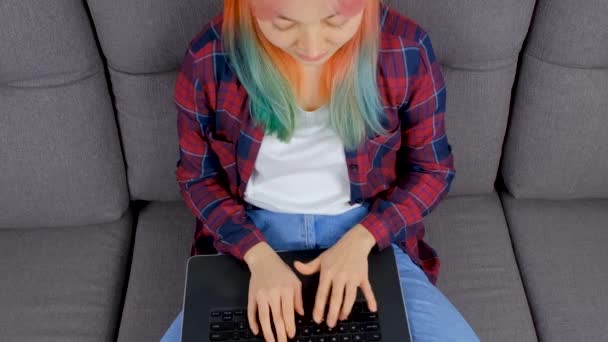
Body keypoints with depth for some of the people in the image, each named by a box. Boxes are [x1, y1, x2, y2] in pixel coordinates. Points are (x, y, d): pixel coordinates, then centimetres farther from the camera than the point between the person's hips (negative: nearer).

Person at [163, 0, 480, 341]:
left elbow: (431, 169, -2)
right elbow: (198, 176, -1)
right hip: (251, 238, 1)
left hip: (369, 234, 0)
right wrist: (259, 255, -17)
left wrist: (359, 239, -17)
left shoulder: (406, 50, -15)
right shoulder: (209, 58, -15)